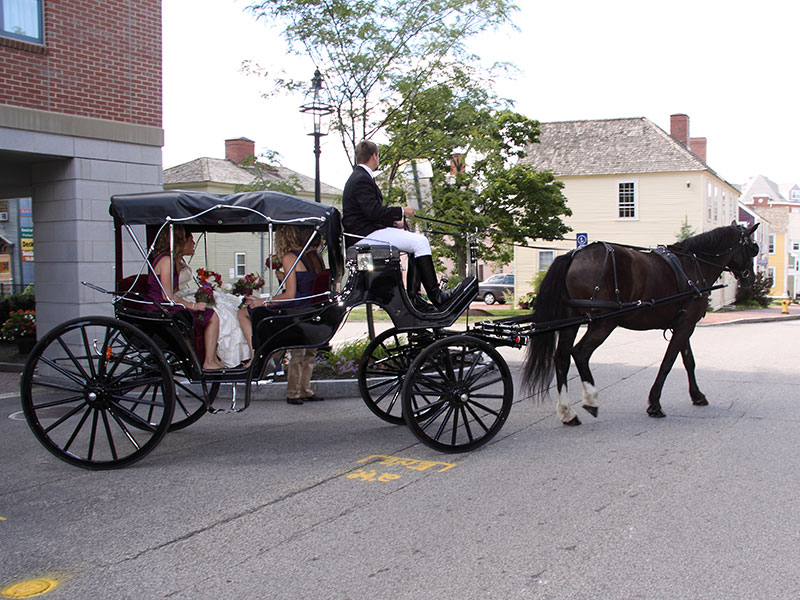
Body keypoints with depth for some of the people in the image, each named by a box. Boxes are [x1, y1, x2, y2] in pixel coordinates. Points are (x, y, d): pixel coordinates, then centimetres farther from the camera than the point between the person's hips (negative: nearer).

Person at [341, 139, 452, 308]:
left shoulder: (359, 177, 19)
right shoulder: (362, 179, -14)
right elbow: (373, 211, -24)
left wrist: (394, 222, 15)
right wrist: (401, 211, -13)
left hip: (369, 229, 11)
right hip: (365, 233, -11)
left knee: (419, 240, 15)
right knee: (420, 242, -16)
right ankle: (434, 294, -16)